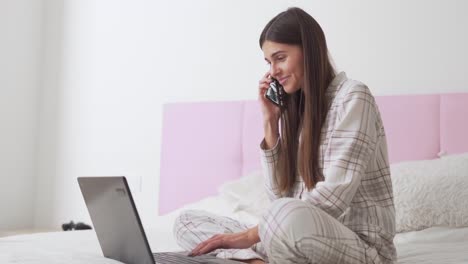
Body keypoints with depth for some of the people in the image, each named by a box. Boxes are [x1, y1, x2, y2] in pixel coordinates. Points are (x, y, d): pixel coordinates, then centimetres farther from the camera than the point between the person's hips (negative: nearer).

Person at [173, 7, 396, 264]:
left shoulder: (352, 97, -10)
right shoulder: (294, 107, 12)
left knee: (289, 214, -41)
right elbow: (280, 195, 8)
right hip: (306, 238, 8)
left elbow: (333, 197, -19)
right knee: (187, 221, 1)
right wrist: (271, 122, 2)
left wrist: (252, 234, -21)